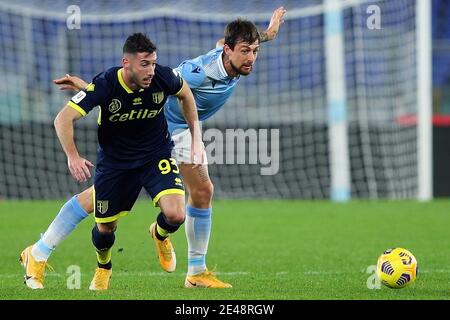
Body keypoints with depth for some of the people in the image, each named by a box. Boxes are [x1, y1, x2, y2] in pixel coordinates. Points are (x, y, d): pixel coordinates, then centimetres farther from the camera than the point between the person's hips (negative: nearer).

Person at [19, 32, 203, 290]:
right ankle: (103, 269, 44)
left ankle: (160, 235, 19)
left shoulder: (163, 78, -20)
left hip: (157, 155, 1)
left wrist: (197, 138, 2)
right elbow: (64, 119, -24)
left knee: (175, 214, -21)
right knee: (105, 227, 8)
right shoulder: (105, 85, -26)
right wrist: (73, 156, -35)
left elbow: (185, 93, 5)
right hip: (114, 160, -1)